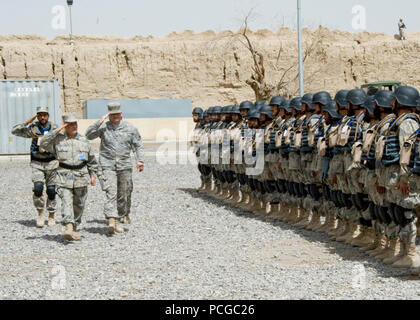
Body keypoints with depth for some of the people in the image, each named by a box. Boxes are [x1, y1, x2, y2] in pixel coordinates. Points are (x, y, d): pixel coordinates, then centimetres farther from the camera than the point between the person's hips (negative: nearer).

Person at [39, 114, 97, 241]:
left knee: (79, 204, 8)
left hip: (81, 176, 3)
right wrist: (56, 131, -12)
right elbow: (43, 143, -11)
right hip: (64, 176, -3)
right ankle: (69, 228, -28)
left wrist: (93, 174, 16)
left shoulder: (83, 140, 10)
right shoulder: (58, 139, 2)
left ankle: (74, 228, 21)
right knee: (66, 202, -17)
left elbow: (91, 159, 19)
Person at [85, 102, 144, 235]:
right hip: (107, 166, -2)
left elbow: (138, 145, 13)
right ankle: (112, 221, -25)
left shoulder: (130, 128, 9)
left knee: (124, 195, 7)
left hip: (124, 166, 2)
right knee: (111, 194, -16)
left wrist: (140, 160, -1)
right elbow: (88, 135, -6)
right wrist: (99, 123, -13)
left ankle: (123, 214, 25)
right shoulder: (103, 128, 4)